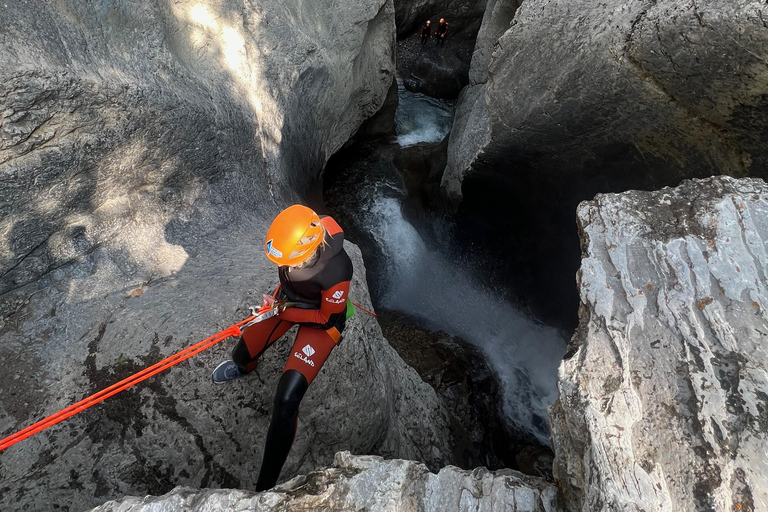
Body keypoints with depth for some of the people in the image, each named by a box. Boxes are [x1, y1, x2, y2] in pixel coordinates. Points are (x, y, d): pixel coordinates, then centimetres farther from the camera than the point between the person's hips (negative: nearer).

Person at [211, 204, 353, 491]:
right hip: (288, 299, 6)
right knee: (241, 354, 13)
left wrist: (282, 312, -15)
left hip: (320, 320, -6)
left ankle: (266, 485, 8)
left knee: (286, 400, -13)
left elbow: (326, 317, -21)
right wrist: (279, 299, 11)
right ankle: (243, 366, 57)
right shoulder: (294, 235, -26)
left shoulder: (336, 271, -42)